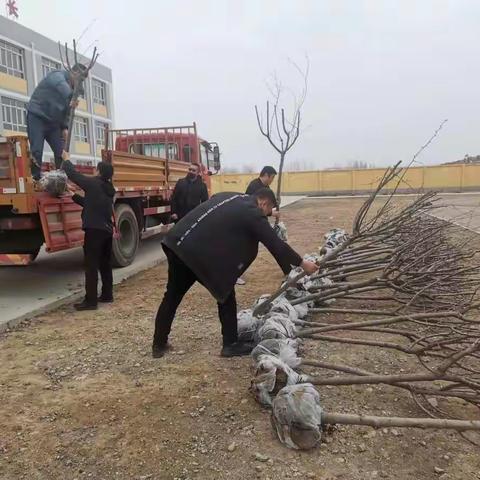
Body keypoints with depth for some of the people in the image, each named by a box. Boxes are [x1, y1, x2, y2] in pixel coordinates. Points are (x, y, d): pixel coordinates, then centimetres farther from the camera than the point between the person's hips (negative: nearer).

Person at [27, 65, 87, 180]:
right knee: (37, 151, -12)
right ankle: (36, 179, -7)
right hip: (37, 117, -7)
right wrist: (72, 97, -57)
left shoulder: (73, 87, 9)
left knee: (61, 152, 1)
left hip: (53, 122, 8)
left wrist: (65, 127, 0)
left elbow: (67, 111, 13)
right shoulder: (57, 76, -13)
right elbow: (61, 85, -39)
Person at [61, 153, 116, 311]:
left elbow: (73, 174, -1)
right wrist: (74, 196, 28)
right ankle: (107, 295, 24)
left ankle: (90, 301, -5)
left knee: (91, 266, -6)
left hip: (94, 230, -8)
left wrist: (66, 160, 16)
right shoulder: (109, 190, 15)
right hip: (107, 231, 9)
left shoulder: (93, 183, -9)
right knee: (105, 264, 16)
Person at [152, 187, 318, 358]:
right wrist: (301, 263, 12)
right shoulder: (253, 213, 0)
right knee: (225, 293, 11)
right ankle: (230, 344, 18)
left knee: (172, 296, 19)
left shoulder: (229, 197, 23)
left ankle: (159, 344, 31)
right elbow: (275, 243, 2)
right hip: (200, 252, -8)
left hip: (177, 243, 8)